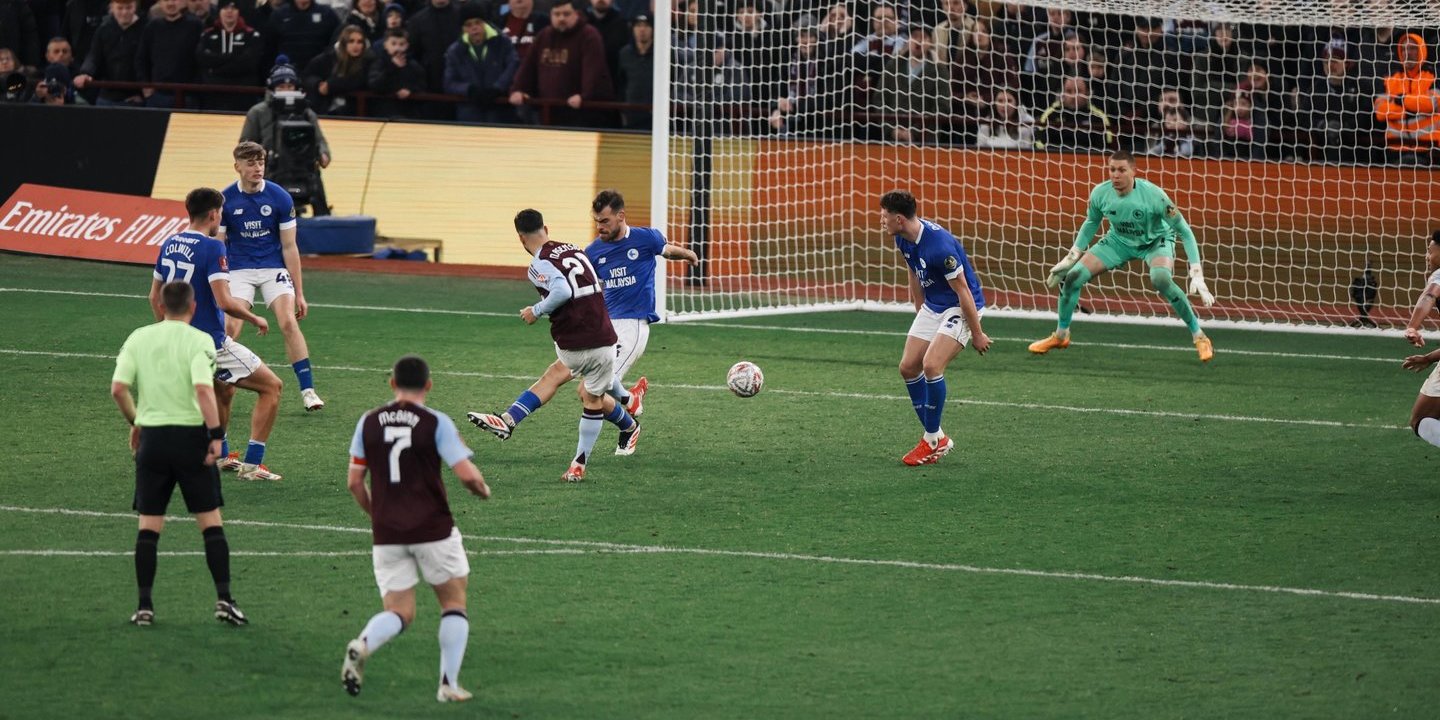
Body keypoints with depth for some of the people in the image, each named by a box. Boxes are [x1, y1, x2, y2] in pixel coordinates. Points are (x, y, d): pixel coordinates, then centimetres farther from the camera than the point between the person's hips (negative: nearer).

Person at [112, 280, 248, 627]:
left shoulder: (139, 338, 4)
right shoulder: (198, 340, -7)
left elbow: (118, 388, -1)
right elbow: (202, 389, -19)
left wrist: (135, 422, 14)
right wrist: (216, 434, -15)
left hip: (152, 437, 3)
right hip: (191, 436, -3)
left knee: (149, 525, 8)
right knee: (211, 521, 4)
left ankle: (144, 605, 5)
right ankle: (224, 598, -3)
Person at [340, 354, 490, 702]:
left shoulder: (368, 422, 4)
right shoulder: (436, 423, -7)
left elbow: (354, 481, 8)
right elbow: (467, 475, -12)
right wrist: (483, 489, 11)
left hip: (386, 532, 3)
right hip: (433, 530, -3)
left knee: (398, 612, 8)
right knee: (454, 603, 15)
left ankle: (362, 645, -24)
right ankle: (449, 683, 6)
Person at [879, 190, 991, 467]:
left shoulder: (939, 245, -31)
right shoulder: (903, 239, -4)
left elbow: (963, 291, -24)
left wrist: (977, 334, -17)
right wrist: (919, 311, 21)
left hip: (960, 308, -9)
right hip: (932, 306, 9)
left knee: (931, 366, -22)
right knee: (908, 367, 2)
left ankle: (933, 440, -6)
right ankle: (936, 437, 13)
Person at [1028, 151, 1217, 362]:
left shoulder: (1153, 195, -33)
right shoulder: (1100, 193, -20)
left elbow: (1184, 231, -25)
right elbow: (1091, 223, 4)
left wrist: (1197, 275, -30)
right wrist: (1071, 257, 5)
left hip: (1155, 241, -4)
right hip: (1119, 241, 4)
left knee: (1161, 279, -36)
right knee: (1072, 277, -8)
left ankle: (1199, 337, -20)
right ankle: (1060, 336, 17)